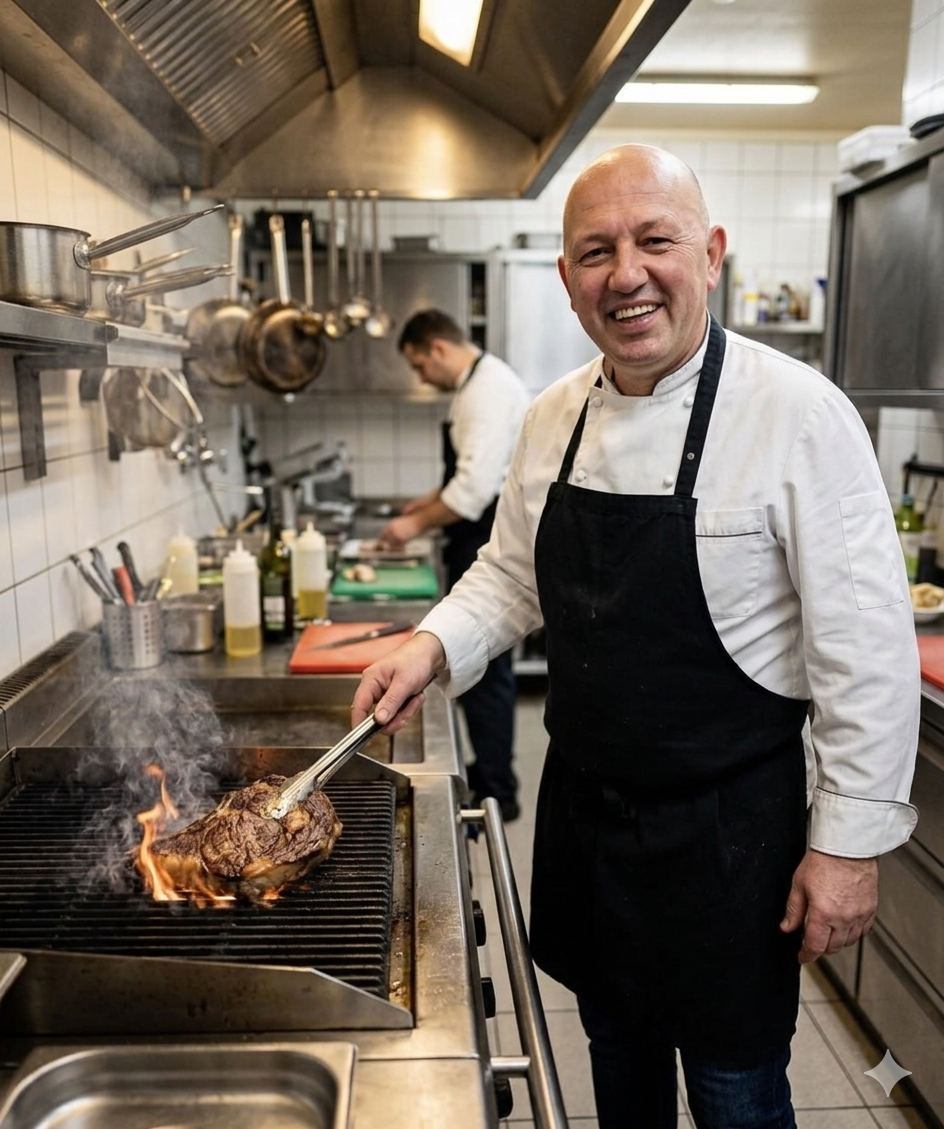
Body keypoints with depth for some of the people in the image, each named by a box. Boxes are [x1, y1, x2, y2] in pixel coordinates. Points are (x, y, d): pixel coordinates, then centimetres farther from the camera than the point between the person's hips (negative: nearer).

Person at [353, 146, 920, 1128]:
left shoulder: (798, 414, -18)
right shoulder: (552, 419, -1)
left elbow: (865, 648, -16)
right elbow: (511, 577, 11)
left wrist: (848, 841, -13)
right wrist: (433, 646, -7)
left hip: (725, 826, -5)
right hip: (584, 806, 5)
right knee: (617, 1041, 26)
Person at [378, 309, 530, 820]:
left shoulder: (490, 388, -17)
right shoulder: (478, 383, 16)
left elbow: (478, 485, -26)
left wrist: (417, 523, -16)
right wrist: (434, 499, 18)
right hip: (482, 547, 11)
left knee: (484, 670, -3)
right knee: (483, 667, 17)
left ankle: (496, 793, 10)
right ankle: (490, 774, 30)